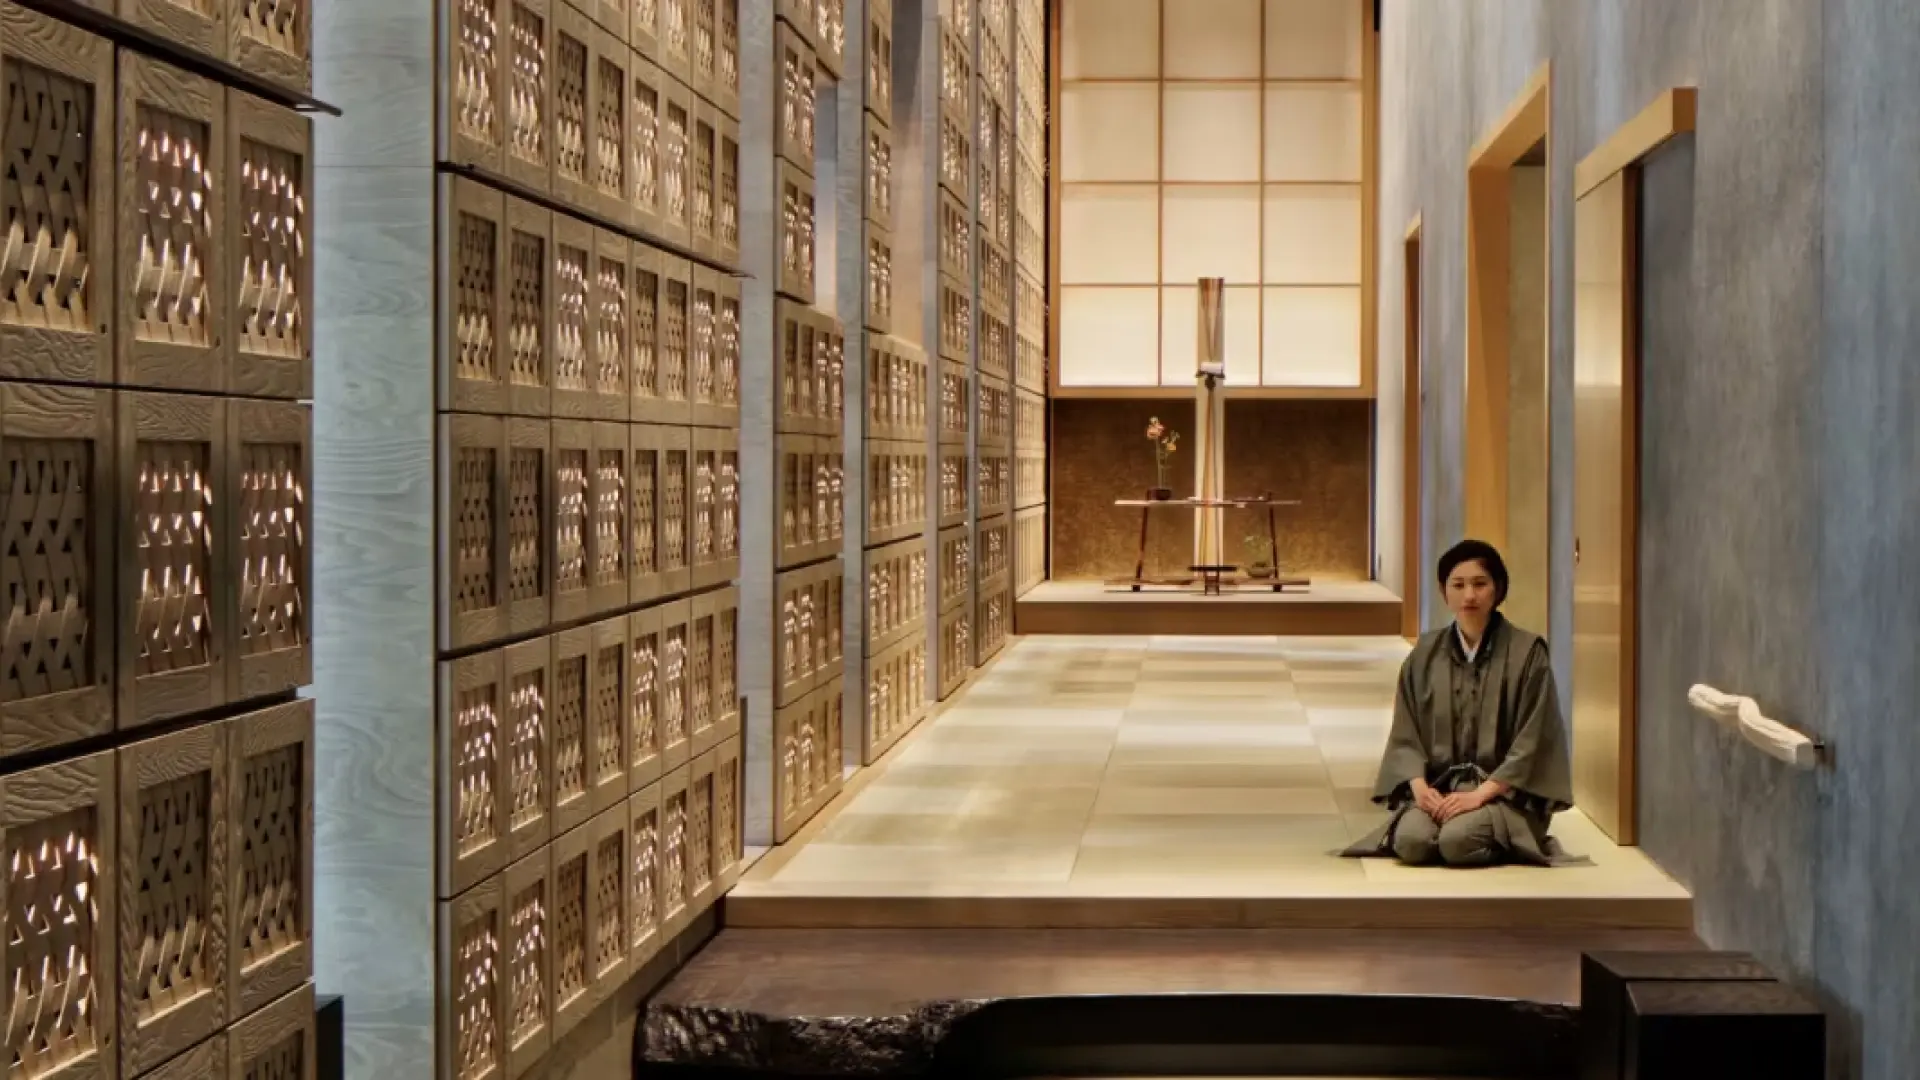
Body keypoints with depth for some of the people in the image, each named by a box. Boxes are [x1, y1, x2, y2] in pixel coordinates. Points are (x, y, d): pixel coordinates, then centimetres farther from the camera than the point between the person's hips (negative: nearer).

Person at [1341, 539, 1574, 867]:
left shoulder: (1527, 652, -4)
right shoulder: (1425, 655, 7)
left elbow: (1532, 741, -7)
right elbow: (1406, 733, 7)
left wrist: (1480, 794, -17)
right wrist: (1420, 787, -12)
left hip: (1503, 790, -2)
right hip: (1437, 785, 3)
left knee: (1458, 841, -32)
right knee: (1411, 841, -29)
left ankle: (1499, 836, 1)